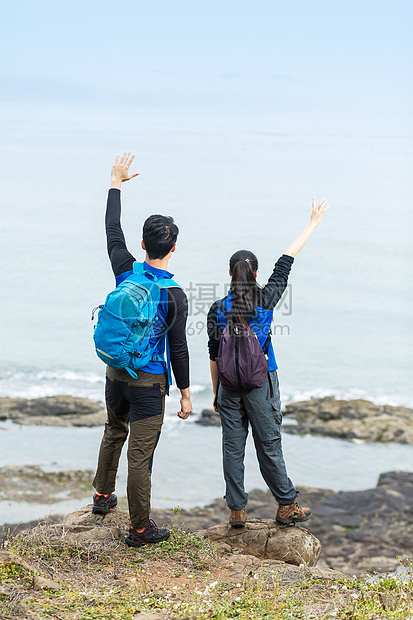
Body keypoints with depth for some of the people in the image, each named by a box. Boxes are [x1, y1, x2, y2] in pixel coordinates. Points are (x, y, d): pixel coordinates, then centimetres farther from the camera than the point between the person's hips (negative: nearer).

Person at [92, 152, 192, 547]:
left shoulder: (126, 271, -7)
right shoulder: (175, 296, -16)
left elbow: (113, 230, 10)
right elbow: (178, 348, -11)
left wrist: (116, 183, 21)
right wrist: (185, 394, 0)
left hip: (115, 372, 5)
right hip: (149, 381, -5)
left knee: (114, 432, 29)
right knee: (140, 455, -1)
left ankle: (103, 495, 43)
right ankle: (140, 529, 8)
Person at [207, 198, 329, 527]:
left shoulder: (218, 309, -3)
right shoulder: (266, 300, -7)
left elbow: (214, 356, 2)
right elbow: (286, 262, 1)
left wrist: (215, 392, 13)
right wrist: (313, 224, 11)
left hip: (229, 386, 2)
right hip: (261, 383, -1)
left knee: (232, 447, 7)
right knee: (269, 445, 7)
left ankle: (237, 510, 13)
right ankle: (287, 506, 18)